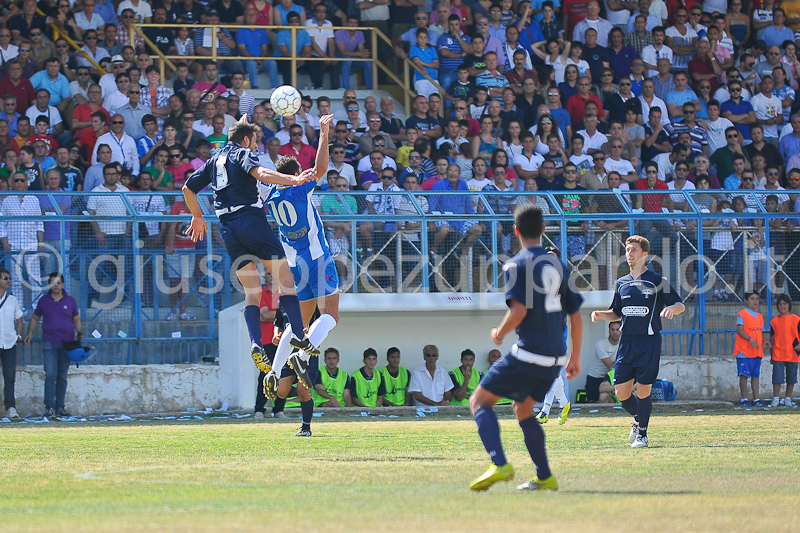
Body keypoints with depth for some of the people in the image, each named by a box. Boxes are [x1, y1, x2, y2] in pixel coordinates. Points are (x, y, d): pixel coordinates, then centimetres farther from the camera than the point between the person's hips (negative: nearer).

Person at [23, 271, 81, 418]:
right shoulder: (43, 301, 6)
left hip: (66, 343, 1)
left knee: (62, 377, 6)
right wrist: (30, 333, 0)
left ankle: (60, 407, 11)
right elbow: (35, 318, 14)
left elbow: (77, 320, 15)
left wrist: (79, 332, -3)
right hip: (49, 343, -1)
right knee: (50, 375, -12)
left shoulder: (70, 301, 7)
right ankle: (49, 407, -12)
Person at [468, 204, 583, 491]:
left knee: (480, 400, 2)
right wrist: (575, 358, 23)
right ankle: (544, 477, 18)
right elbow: (576, 317, 15)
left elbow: (519, 311, -19)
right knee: (523, 408, 24)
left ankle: (499, 465, -18)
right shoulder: (558, 265, 14)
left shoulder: (516, 265, -6)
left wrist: (499, 333, 0)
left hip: (528, 354, -7)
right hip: (554, 356, 7)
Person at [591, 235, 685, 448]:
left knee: (643, 390, -6)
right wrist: (601, 314, 3)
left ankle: (642, 434, 6)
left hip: (649, 341, -5)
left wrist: (671, 308, -21)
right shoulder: (621, 284, 13)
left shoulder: (657, 282, -1)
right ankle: (638, 420, 28)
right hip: (627, 341, 5)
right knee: (621, 391, 1)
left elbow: (680, 305, 2)